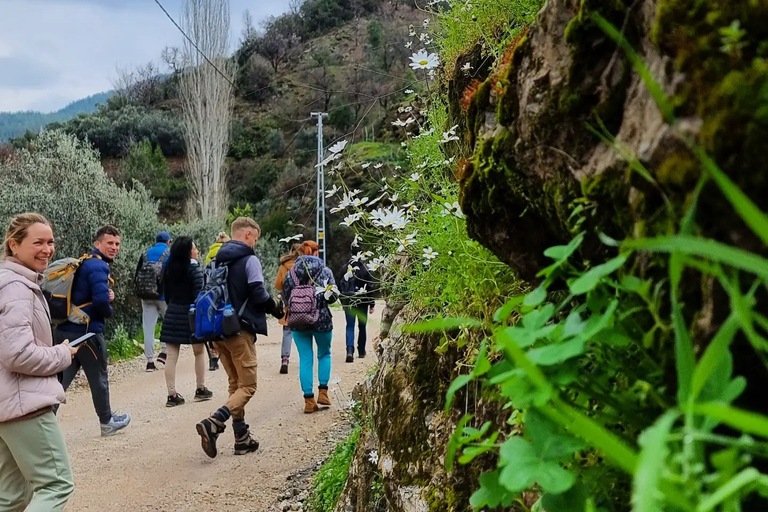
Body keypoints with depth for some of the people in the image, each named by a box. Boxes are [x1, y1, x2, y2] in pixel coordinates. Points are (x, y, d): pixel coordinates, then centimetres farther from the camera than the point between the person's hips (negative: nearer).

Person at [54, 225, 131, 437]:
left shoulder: (83, 263, 16)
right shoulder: (98, 266, -15)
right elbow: (101, 300, -28)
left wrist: (108, 297, 4)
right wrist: (108, 311, -6)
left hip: (65, 330, 8)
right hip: (86, 331, -8)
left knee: (59, 380, 6)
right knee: (99, 379, 10)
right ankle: (107, 422, 26)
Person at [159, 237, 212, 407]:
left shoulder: (169, 269, 8)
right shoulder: (193, 269, -11)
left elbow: (167, 293, 12)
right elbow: (199, 294, -16)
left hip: (172, 314, 5)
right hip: (190, 314, -5)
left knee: (171, 356, 3)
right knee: (199, 352, 14)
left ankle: (172, 395, 3)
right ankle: (201, 390, 22)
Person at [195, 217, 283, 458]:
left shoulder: (218, 261, 13)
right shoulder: (250, 260, -9)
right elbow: (258, 294, -15)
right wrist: (276, 308, 5)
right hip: (240, 331, -8)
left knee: (235, 384, 15)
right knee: (247, 386, -1)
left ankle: (242, 438, 17)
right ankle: (213, 424, -20)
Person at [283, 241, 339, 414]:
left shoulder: (291, 272, 3)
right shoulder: (325, 271, -4)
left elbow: (286, 296, 5)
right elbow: (333, 295, -8)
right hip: (321, 320, -2)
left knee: (305, 359, 6)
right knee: (324, 354, 19)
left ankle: (309, 400, 5)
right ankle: (323, 392, 13)